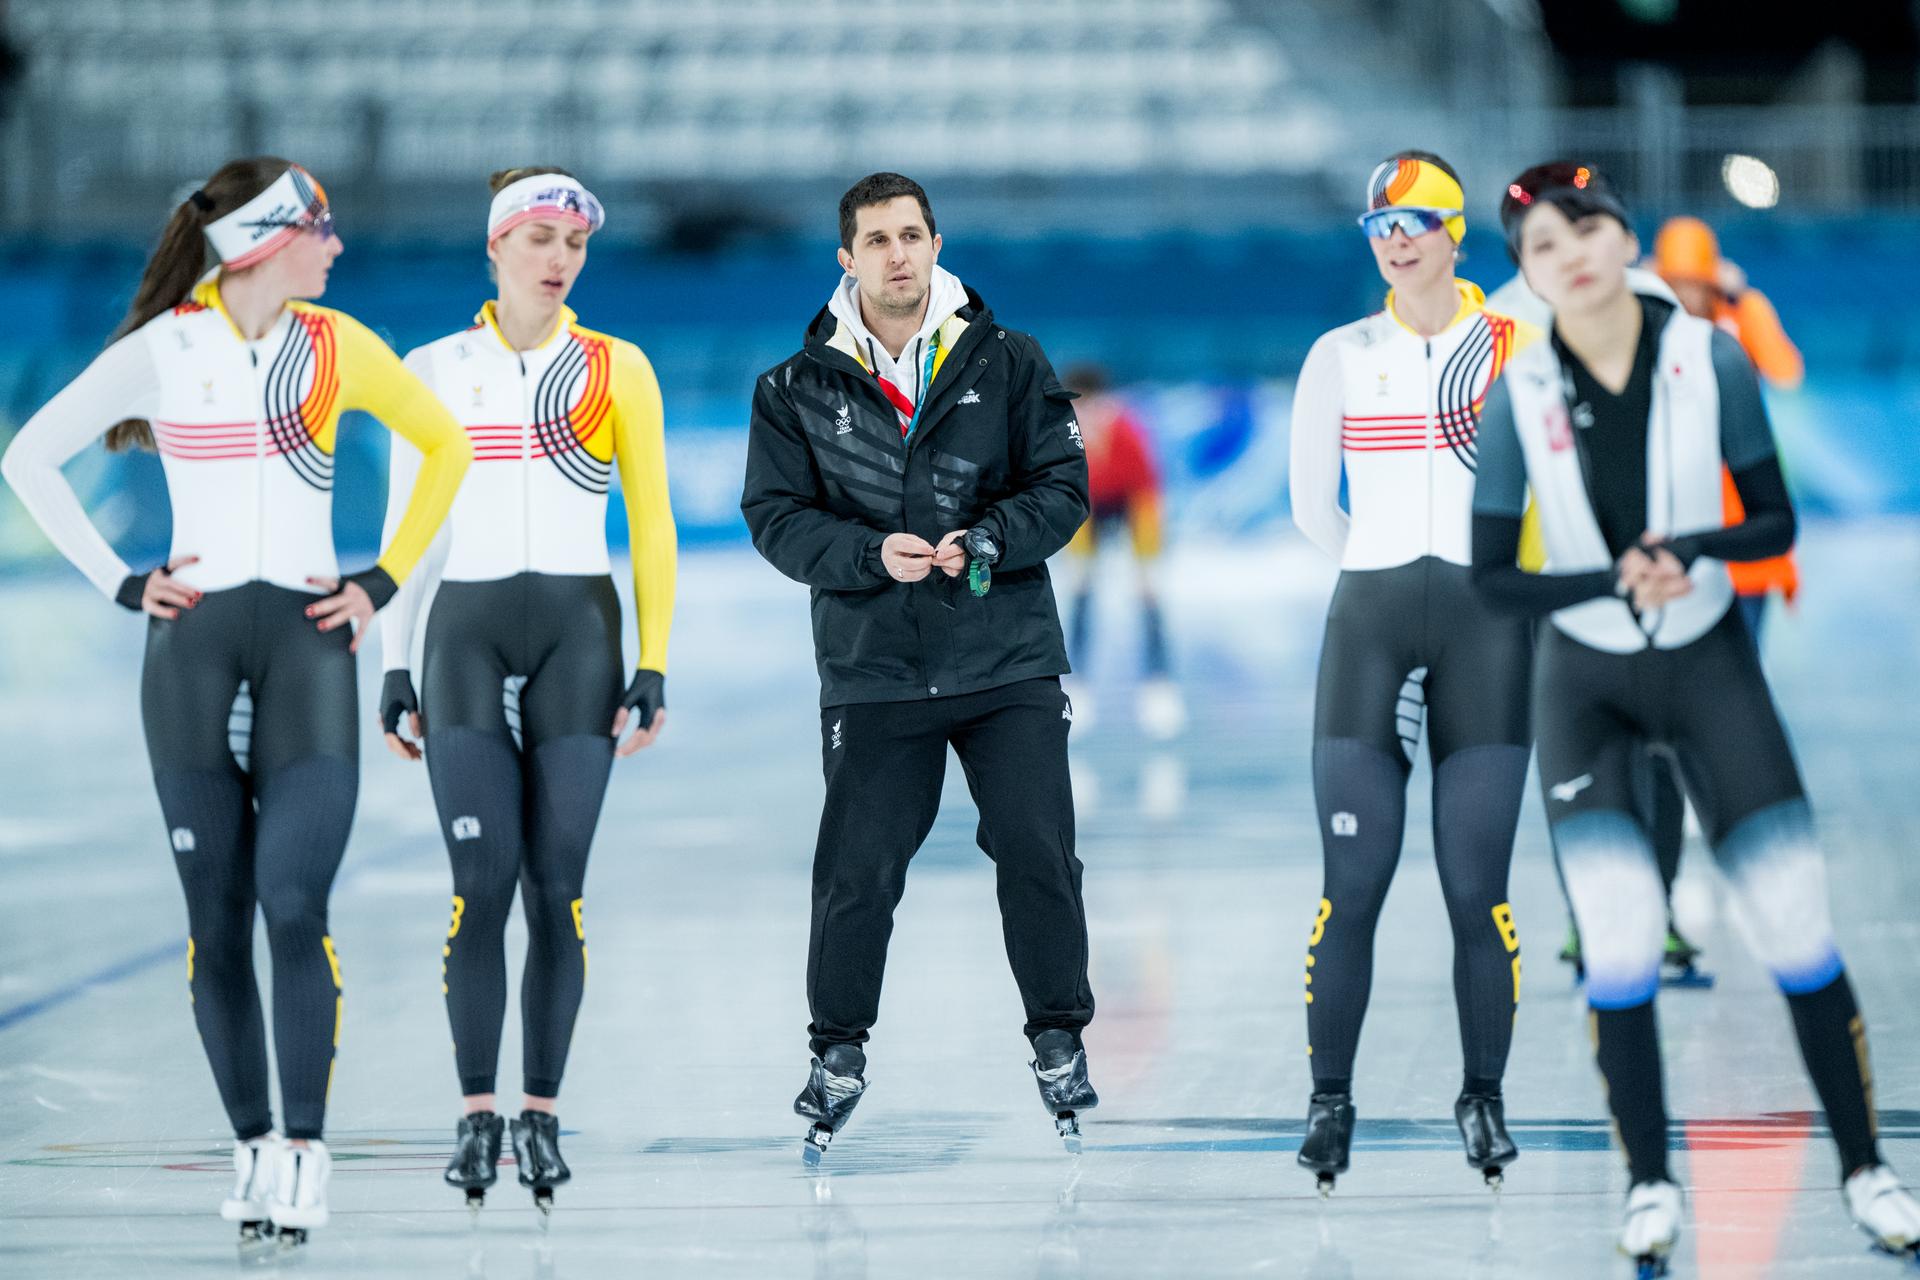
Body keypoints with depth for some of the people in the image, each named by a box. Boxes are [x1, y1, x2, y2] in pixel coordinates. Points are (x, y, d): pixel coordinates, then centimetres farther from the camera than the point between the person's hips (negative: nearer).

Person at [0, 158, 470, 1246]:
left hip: (309, 638, 0)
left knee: (295, 905, -14)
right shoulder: (161, 350, 0)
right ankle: (254, 1147, 11)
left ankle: (306, 1151, -9)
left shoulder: (339, 349, 5)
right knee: (217, 920, 1)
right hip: (194, 643, 0)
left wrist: (385, 580, 8)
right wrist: (119, 584, 0)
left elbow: (446, 447, 17)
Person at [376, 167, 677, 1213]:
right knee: (482, 880, -9)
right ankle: (476, 1114, -3)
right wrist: (395, 664, 7)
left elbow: (651, 524, 6)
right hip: (465, 631, 0)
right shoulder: (433, 371, 8)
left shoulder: (615, 370, 6)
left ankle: (542, 1110, 5)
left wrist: (653, 665, -1)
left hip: (578, 631, 0)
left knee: (557, 883, -3)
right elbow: (407, 522, 11)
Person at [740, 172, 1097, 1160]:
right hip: (872, 669, 0)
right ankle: (839, 1052, 17)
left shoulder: (1007, 363, 3)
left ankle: (1058, 1039, 16)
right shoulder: (799, 389, 3)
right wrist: (873, 554, -17)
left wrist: (986, 541, -16)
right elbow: (775, 516, -1)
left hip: (1009, 664, 0)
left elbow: (1063, 485, 2)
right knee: (857, 872, 0)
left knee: (1037, 855, -1)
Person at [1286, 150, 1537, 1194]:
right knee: (1353, 883, -4)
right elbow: (1312, 502, 14)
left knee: (1477, 888, -3)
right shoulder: (1341, 357, 7)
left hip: (1487, 627, -1)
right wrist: (1398, 582, 12)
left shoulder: (1517, 351, 4)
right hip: (1368, 620, 1)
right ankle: (1330, 1099, 5)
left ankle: (1484, 1098, 11)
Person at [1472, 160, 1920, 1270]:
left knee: (1799, 919, -5)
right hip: (1586, 680, 0)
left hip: (1709, 664, 0)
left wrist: (1693, 549, -22)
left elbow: (1776, 523, -2)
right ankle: (1651, 1184, 5)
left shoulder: (1711, 359, -10)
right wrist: (1615, 581, -21)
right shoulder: (1520, 397, -10)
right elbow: (1493, 578, -6)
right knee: (1619, 943, -10)